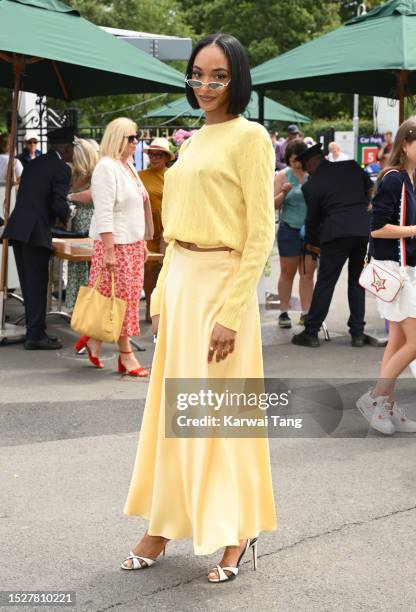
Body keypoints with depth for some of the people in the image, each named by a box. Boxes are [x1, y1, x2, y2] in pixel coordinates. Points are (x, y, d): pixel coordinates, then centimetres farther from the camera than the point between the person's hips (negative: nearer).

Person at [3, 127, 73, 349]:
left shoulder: (33, 164, 17)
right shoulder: (62, 168, -7)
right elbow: (59, 204, -15)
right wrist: (66, 216, 7)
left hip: (17, 230, 8)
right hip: (35, 232, -8)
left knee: (29, 285, 14)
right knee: (37, 285, -1)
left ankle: (35, 330, 22)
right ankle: (35, 336, 2)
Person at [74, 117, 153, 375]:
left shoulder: (129, 166, 15)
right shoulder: (107, 167, -14)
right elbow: (103, 213, -18)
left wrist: (143, 242, 19)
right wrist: (108, 250, -21)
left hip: (133, 243, 9)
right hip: (115, 243, -9)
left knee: (130, 296, 8)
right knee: (120, 298, -3)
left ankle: (94, 339, 19)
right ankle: (126, 354, 4)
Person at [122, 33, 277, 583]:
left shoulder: (250, 137, -9)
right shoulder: (193, 141, 14)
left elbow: (261, 233, -14)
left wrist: (230, 313, -19)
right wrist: (162, 293, 13)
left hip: (222, 283, -7)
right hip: (180, 282, 7)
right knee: (171, 407, 11)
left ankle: (238, 529, 17)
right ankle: (165, 522, 22)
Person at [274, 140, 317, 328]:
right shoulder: (283, 176, -1)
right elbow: (274, 205, -3)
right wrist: (284, 192, -20)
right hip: (290, 229, -2)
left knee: (308, 272, 3)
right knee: (288, 272, 6)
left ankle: (306, 313, 8)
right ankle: (284, 312, 14)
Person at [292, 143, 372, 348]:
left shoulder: (311, 185, 1)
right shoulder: (352, 166, 9)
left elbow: (313, 218, 8)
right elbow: (371, 190, 16)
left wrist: (312, 241, 24)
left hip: (337, 233, -4)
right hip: (365, 229, 4)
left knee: (325, 282, 3)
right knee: (357, 281, 14)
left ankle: (311, 332, 5)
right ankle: (357, 333, 14)